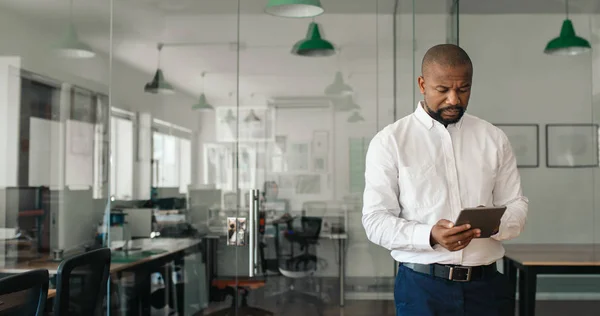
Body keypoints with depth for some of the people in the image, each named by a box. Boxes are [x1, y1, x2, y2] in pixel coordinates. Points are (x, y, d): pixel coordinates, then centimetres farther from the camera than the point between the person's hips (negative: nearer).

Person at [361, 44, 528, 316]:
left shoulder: (494, 139, 6)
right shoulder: (389, 141, -4)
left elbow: (516, 204, 8)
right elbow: (375, 219, -7)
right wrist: (430, 236, -24)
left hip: (486, 284, 3)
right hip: (421, 285, -3)